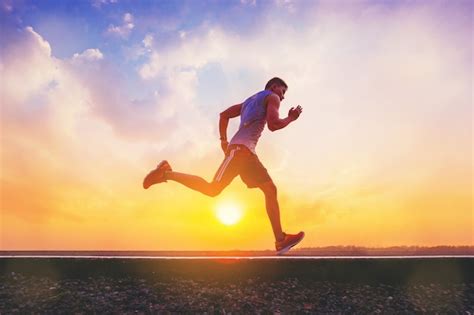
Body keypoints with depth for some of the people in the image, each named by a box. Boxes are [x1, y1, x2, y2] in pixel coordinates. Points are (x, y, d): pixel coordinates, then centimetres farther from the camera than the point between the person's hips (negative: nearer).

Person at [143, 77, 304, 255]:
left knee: (271, 190, 4)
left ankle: (281, 240, 0)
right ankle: (166, 173, -5)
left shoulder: (250, 100, 32)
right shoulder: (272, 97, 7)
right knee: (212, 189, -15)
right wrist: (291, 118, 9)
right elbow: (273, 125, -9)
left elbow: (224, 115, 27)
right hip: (240, 149, -10)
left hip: (247, 152, 10)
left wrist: (223, 140, 22)